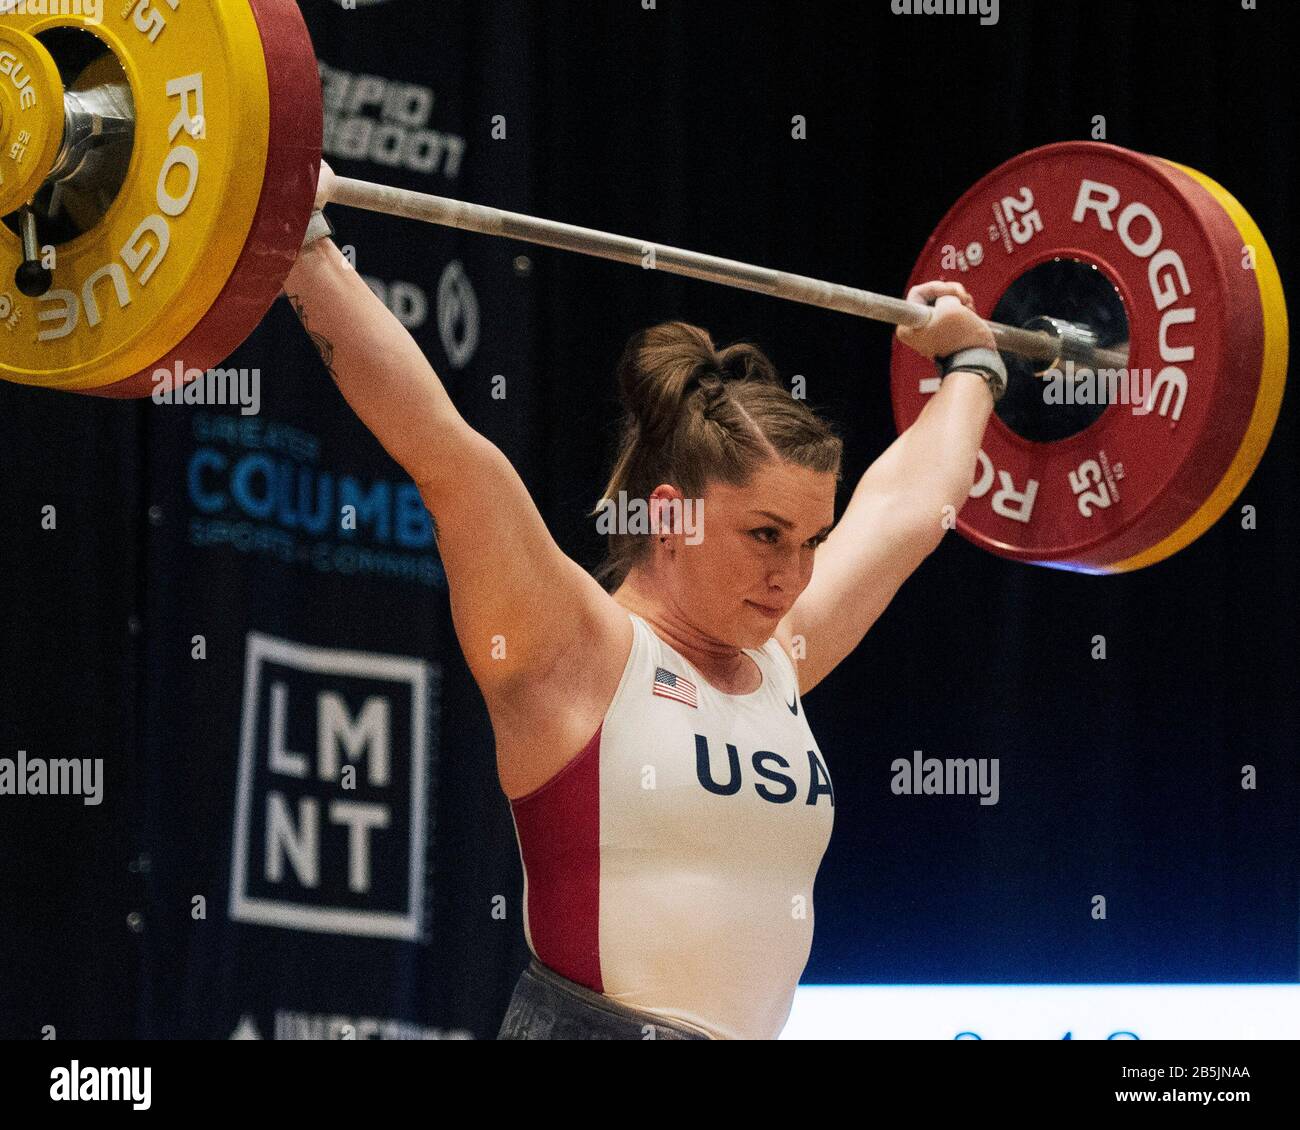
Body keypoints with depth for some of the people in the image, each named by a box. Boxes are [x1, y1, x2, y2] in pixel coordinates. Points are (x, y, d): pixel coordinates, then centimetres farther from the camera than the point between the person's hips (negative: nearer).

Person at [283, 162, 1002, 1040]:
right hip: (587, 1021, -6)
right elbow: (438, 448, -12)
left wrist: (966, 361, 41)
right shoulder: (576, 653, -3)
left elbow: (911, 501, 30)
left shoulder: (777, 661, 14)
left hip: (754, 1029, 6)